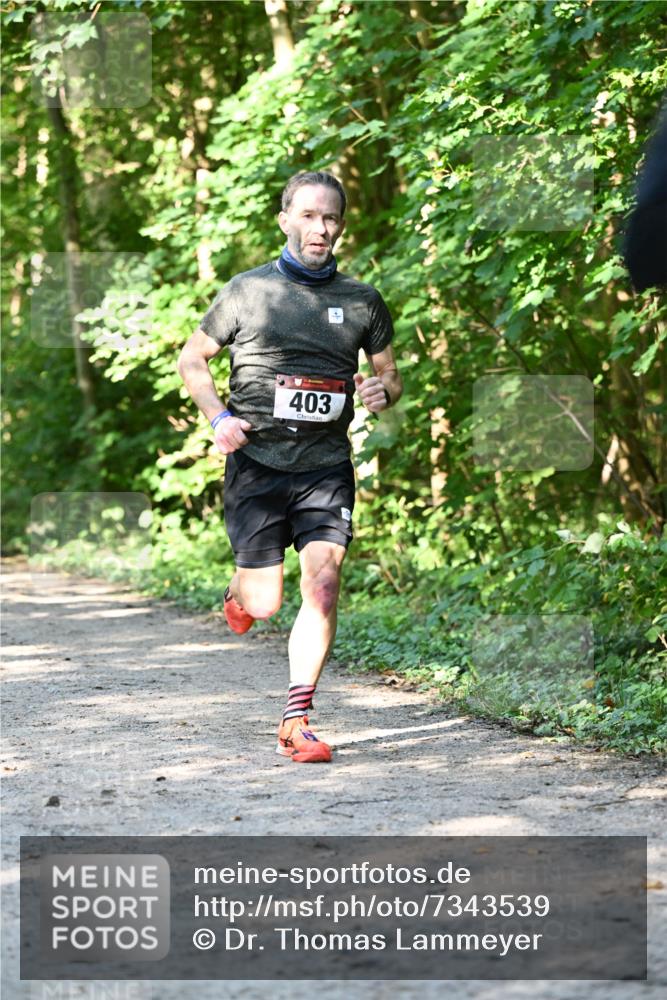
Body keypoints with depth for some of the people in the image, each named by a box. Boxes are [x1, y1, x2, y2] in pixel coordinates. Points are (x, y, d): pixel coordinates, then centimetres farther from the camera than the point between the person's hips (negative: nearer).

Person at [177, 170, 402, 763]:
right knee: (265, 605, 1)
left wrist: (382, 392, -6)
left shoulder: (363, 302, 7)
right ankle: (240, 587, 40)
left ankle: (297, 722, -9)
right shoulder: (247, 292, 1)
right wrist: (219, 417, -7)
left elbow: (390, 374, 18)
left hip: (327, 468, 1)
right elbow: (192, 359, 10)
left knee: (323, 584, -16)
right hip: (257, 464, -1)